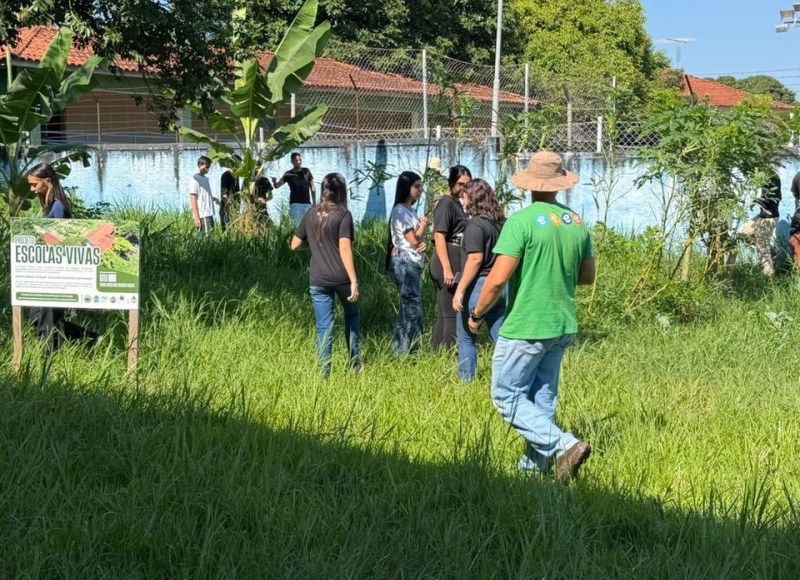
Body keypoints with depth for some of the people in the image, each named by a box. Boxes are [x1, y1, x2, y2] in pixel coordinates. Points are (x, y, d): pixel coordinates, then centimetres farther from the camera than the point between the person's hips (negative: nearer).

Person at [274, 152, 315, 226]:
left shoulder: (306, 171, 7)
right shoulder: (289, 174, 0)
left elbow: (312, 188, 11)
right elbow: (277, 185, -8)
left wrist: (314, 203, 7)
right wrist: (274, 181, -31)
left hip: (307, 204, 3)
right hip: (295, 204, -3)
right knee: (297, 226, -9)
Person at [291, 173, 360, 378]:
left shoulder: (310, 215, 6)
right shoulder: (343, 215, -8)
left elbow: (295, 245, 12)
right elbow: (344, 249, -16)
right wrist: (354, 280, -17)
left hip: (318, 279, 3)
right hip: (341, 277, -3)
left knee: (324, 328, 5)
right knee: (351, 316, 22)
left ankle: (324, 374, 2)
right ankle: (354, 364, 23)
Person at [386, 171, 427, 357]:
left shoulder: (410, 211, 16)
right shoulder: (400, 211, -12)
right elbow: (413, 239, -15)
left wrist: (422, 243, -5)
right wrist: (423, 224, 1)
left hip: (411, 263, 10)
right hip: (405, 263, -10)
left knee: (406, 309, 12)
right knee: (413, 310, -10)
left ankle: (400, 351, 16)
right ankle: (407, 353, -9)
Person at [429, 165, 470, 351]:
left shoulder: (456, 204, 17)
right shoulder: (446, 204, -10)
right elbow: (439, 236, -18)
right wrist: (447, 268, -23)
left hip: (455, 266, 9)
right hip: (447, 265, -9)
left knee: (443, 315, 12)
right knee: (451, 315, -8)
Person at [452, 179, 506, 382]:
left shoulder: (476, 224, -13)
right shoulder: (500, 222, 9)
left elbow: (475, 259, -19)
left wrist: (460, 290, -17)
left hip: (479, 284, -7)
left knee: (466, 338, 6)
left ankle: (466, 381, 9)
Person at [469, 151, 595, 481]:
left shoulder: (522, 221, -15)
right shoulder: (577, 223, 4)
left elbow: (498, 278, -18)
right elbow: (587, 276, 14)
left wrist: (477, 314, -4)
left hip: (525, 327, -7)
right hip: (563, 326, 7)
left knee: (507, 396, 1)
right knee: (541, 396, 15)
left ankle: (563, 445, -11)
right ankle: (534, 464, 19)